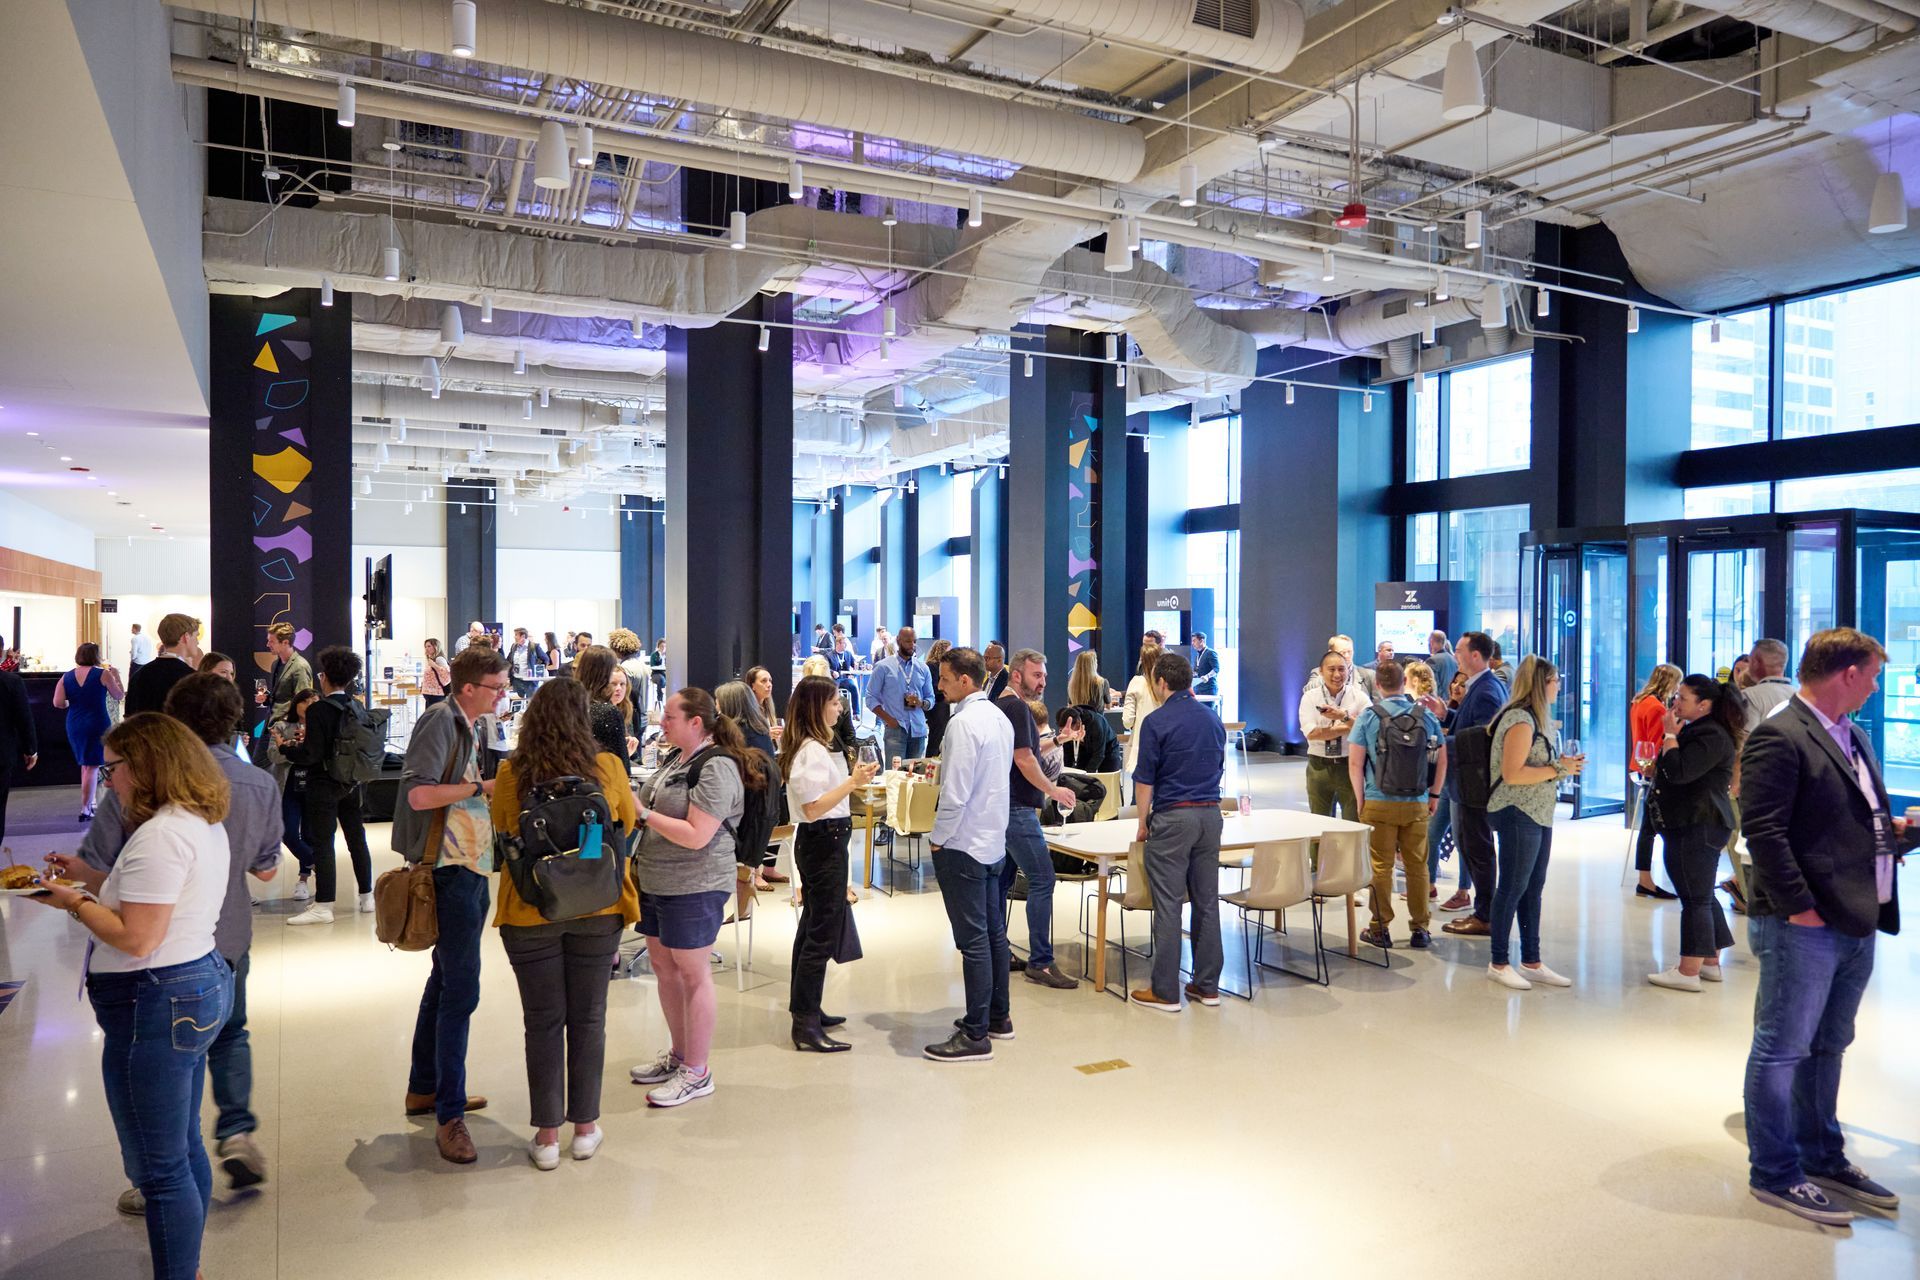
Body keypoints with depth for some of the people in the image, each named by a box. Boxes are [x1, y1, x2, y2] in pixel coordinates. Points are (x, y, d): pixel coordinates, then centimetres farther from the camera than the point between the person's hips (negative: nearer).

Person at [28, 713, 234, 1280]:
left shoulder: (160, 834, -21)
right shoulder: (205, 824, 11)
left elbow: (136, 938, -22)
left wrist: (75, 903, -8)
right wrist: (97, 891, 13)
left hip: (154, 1003, -11)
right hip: (202, 983, 11)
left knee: (159, 1169, 2)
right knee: (185, 1148, 22)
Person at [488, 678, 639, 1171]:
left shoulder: (511, 772, -10)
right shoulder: (607, 766, -9)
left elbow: (500, 827, 7)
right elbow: (628, 823, 8)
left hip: (530, 911, 0)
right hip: (597, 908, 1)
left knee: (543, 1022, 11)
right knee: (588, 1018, 13)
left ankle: (547, 1136, 19)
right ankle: (585, 1128, 24)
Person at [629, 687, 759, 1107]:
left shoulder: (716, 768, -19)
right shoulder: (674, 758, 10)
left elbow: (696, 836, -25)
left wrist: (643, 813, -20)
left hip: (694, 887, -9)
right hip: (655, 883, 9)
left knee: (691, 974, 1)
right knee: (664, 967, 17)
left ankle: (696, 1073, 13)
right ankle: (678, 1054, 33)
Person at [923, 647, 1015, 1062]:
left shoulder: (963, 723, -19)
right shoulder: (1000, 718, 8)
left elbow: (955, 793, -22)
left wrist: (938, 838, -10)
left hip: (963, 845, -9)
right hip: (994, 841, 9)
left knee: (974, 941, -4)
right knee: (994, 932, 17)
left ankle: (976, 1035, 3)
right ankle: (998, 1016, 29)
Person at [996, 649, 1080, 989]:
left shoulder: (1001, 705, 16)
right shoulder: (1016, 707, -14)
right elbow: (1024, 760, -18)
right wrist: (1053, 790, -8)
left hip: (1002, 805, 11)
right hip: (1017, 808, -11)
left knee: (1001, 880, 13)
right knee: (1041, 879, -9)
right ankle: (1040, 962, -7)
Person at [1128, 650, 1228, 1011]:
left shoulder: (1157, 722, -9)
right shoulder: (1212, 719, 10)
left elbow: (1144, 779, -8)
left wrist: (1143, 824, 1)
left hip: (1172, 817, -6)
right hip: (1210, 814, 6)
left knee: (1168, 905, -1)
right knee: (1207, 901, 11)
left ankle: (1165, 991, 3)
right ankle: (1207, 985, 18)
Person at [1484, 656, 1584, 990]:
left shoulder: (1536, 719, 13)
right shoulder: (1520, 721, -17)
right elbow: (1512, 774, -23)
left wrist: (1562, 764, 1)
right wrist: (1558, 769, -17)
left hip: (1539, 814, 9)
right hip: (1518, 815, -9)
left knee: (1533, 888, 13)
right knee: (1512, 888, 0)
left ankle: (1531, 962, 22)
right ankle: (1498, 963, 11)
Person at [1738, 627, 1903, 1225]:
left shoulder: (1855, 738, 14)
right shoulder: (1779, 737, -16)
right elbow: (1762, 830, -20)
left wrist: (1895, 830, 9)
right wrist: (1799, 907, -19)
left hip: (1856, 924, 10)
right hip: (1803, 927, -9)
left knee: (1827, 1047, 21)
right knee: (1782, 1051, 2)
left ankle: (1822, 1158, 35)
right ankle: (1774, 1174, 14)